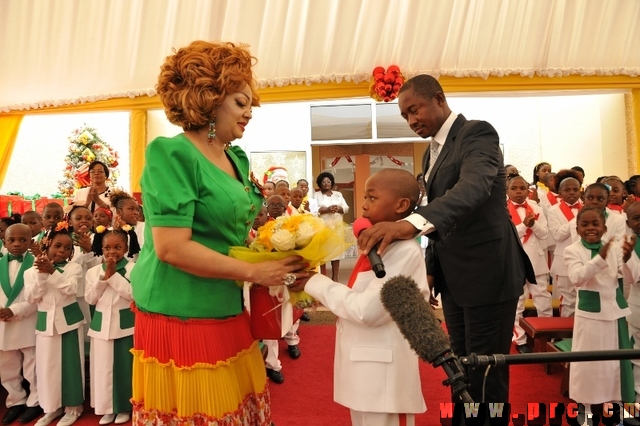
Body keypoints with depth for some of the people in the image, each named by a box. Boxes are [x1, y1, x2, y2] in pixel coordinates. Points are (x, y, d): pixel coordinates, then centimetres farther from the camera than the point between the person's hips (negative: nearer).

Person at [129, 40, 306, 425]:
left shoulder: (237, 158, 8)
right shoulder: (172, 153, -15)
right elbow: (171, 248, -22)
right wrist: (254, 272, -17)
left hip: (228, 315, 8)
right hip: (180, 317, -8)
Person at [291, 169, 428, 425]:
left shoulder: (405, 251, -21)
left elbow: (367, 310, -26)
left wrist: (316, 283, -17)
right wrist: (322, 291, -4)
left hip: (382, 374, -9)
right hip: (365, 369, 9)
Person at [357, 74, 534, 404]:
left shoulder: (477, 133, -13)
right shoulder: (432, 153, 13)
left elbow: (473, 186, -33)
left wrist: (413, 222, -49)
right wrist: (430, 267, 8)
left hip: (486, 271, -8)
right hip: (453, 276, 8)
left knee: (485, 369, 3)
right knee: (461, 364, 18)